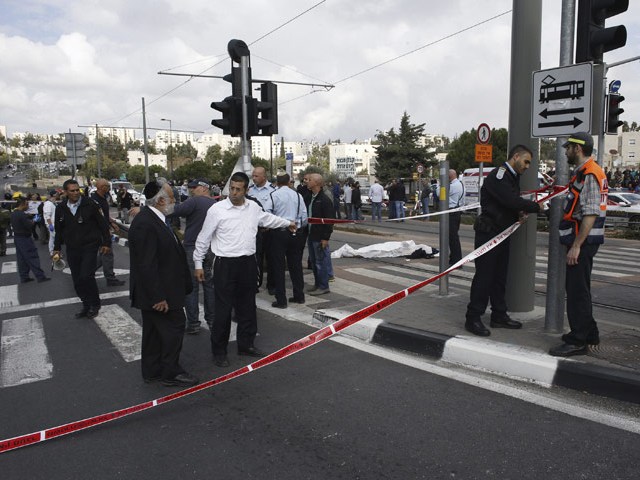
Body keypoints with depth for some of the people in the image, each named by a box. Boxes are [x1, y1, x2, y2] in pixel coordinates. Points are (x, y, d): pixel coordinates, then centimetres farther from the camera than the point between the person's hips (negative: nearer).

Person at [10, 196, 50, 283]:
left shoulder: (13, 213, 9)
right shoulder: (22, 214, -21)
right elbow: (29, 226, -22)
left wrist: (30, 220, 8)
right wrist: (33, 221, -3)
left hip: (17, 237, 9)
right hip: (24, 238, -9)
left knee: (22, 258, 13)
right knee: (32, 257, -4)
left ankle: (24, 277, 18)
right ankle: (40, 276, -1)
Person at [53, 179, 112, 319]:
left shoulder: (90, 205, -8)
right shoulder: (61, 208, 5)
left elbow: (103, 224, -3)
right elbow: (58, 230, 17)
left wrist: (106, 243, -4)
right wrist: (57, 247, 17)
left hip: (89, 247, -5)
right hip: (72, 250, 5)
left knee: (86, 277, -13)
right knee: (77, 281, 7)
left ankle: (95, 305, 7)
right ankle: (86, 305, 22)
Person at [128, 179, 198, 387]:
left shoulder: (154, 218, 6)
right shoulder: (145, 224, -25)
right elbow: (146, 265, -26)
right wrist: (158, 297, -25)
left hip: (157, 292, 10)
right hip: (159, 293, -10)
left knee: (154, 331, 18)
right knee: (174, 328, 1)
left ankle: (152, 371, 32)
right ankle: (170, 373, 16)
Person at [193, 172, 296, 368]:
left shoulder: (253, 207, 4)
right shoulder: (217, 209, -9)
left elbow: (268, 218, 26)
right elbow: (203, 238, -3)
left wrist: (288, 223, 38)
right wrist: (198, 264, -1)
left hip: (248, 263, 5)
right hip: (225, 265, -5)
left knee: (247, 307, 15)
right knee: (223, 309, 0)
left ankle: (246, 344, 30)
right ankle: (219, 351, 14)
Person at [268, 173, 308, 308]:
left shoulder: (273, 195, -9)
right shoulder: (297, 195, 4)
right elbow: (304, 216, 6)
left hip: (279, 232, -4)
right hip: (294, 233, 4)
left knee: (279, 266, 2)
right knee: (295, 264, 14)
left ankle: (281, 300, 4)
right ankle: (299, 296, 23)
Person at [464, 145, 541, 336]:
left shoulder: (512, 177, 18)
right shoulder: (498, 175, -15)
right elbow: (511, 201, -26)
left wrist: (520, 214, 1)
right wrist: (537, 207, -17)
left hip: (503, 233, 10)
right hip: (488, 233, -10)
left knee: (500, 276, 14)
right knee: (484, 275, -7)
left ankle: (499, 316, 24)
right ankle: (473, 319, 0)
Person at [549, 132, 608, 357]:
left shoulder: (589, 174, -17)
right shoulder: (583, 172, 16)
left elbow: (590, 215, -23)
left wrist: (576, 246, -24)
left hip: (583, 241, -11)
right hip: (580, 241, 11)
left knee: (577, 290, -5)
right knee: (578, 288, 18)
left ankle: (578, 342, 2)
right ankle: (588, 334, 31)